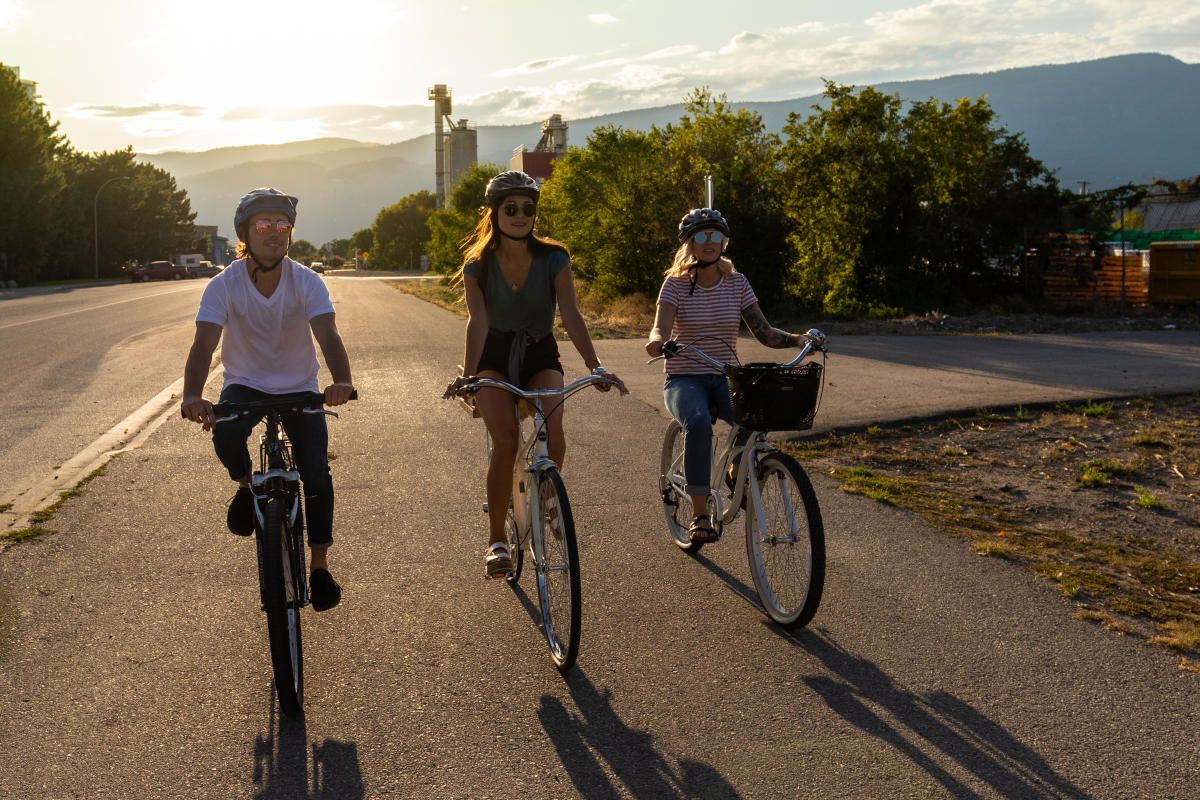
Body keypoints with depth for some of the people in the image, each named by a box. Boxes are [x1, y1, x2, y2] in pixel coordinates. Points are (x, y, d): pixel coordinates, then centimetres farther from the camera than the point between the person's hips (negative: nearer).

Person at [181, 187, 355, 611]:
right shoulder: (224, 285, -16)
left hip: (299, 387, 1)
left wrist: (341, 381, -51)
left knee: (316, 474, -10)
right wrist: (192, 395, -47)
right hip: (246, 383, 0)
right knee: (226, 435, -32)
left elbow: (328, 336, -29)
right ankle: (246, 485, 3)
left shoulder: (307, 282, -16)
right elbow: (204, 344, -27)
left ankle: (320, 566, 8)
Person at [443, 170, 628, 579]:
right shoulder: (478, 265, -8)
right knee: (505, 439, -23)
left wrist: (595, 366, -29)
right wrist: (468, 374, -36)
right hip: (495, 357, 0)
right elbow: (478, 320, -20)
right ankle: (496, 540, -11)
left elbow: (571, 315, -16)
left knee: (552, 427, -27)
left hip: (540, 356, 1)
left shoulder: (553, 259, -8)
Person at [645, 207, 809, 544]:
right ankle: (700, 516, -26)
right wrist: (657, 341, -42)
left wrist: (799, 339, -18)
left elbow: (765, 333, 1)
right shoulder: (676, 283, -4)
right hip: (685, 378, -2)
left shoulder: (737, 283, 4)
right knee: (698, 423, -36)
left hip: (725, 378, 2)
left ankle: (737, 475, 5)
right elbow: (660, 329, -18)